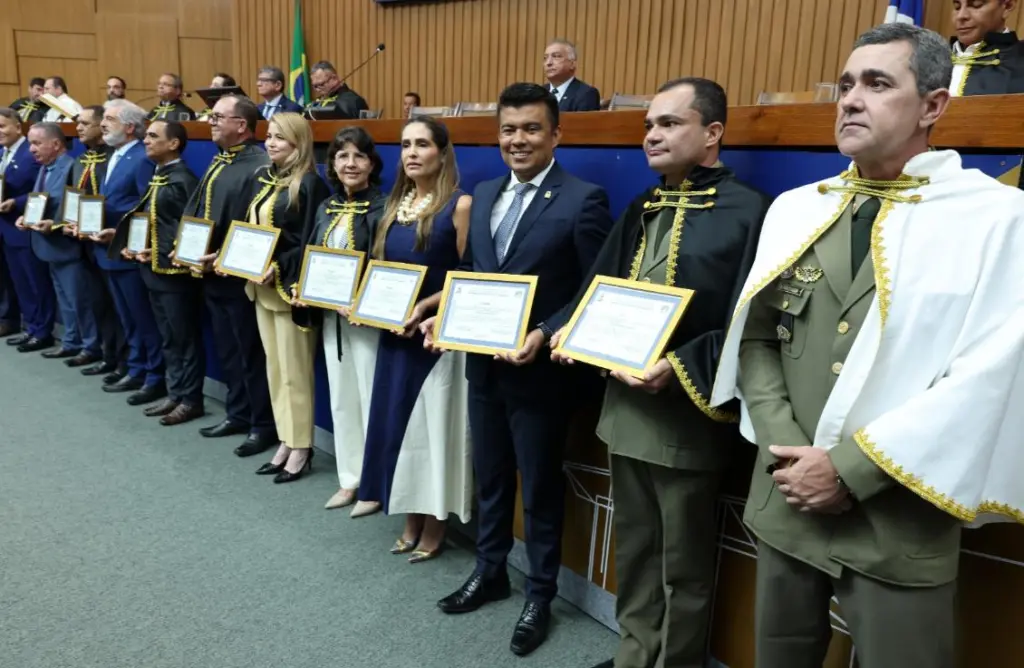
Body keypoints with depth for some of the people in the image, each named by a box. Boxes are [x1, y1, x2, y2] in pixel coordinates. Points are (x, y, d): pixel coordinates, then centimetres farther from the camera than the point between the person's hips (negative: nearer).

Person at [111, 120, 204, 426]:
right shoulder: (156, 177, 15)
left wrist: (163, 254, -17)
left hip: (175, 271, -9)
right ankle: (175, 393, 25)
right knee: (168, 338, 15)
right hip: (154, 270, 9)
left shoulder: (183, 180, -12)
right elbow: (144, 219, 20)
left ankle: (191, 399, 10)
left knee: (185, 338, 1)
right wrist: (131, 245, 5)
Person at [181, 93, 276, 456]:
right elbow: (194, 212, 17)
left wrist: (224, 257, -22)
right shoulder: (216, 163, 15)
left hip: (239, 276, -9)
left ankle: (264, 425, 15)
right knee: (228, 351, 18)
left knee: (252, 353, 2)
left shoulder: (260, 167, -16)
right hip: (211, 275, 9)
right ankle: (238, 413, 32)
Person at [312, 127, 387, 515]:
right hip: (331, 317, 7)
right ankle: (349, 479, 27)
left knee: (371, 399, 2)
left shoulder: (383, 208, -12)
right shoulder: (327, 208, 10)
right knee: (341, 399, 14)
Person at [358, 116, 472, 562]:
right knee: (400, 423, 12)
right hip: (395, 333, 7)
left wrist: (424, 307, -22)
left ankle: (434, 528, 19)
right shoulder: (396, 204, 11)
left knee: (435, 425, 3)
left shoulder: (460, 204, -9)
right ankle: (411, 521, 27)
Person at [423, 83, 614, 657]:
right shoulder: (484, 195, 9)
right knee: (490, 478, 21)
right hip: (484, 365, 6)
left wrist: (544, 336, -24)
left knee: (540, 489, 11)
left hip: (540, 371, -6)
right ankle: (490, 572, 42)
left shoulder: (583, 200, -13)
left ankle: (541, 596, 31)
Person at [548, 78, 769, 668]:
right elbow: (599, 288, 13)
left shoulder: (749, 212, -13)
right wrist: (565, 332, -5)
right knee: (634, 550, 21)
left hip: (689, 413, -7)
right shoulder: (643, 209, 11)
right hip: (625, 404, 7)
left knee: (684, 566, 11)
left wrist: (679, 367, -27)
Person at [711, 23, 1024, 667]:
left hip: (900, 523, -4)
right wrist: (789, 454, -7)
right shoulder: (794, 210, 7)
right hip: (786, 503, 4)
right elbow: (755, 340, 5)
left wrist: (849, 467, -15)